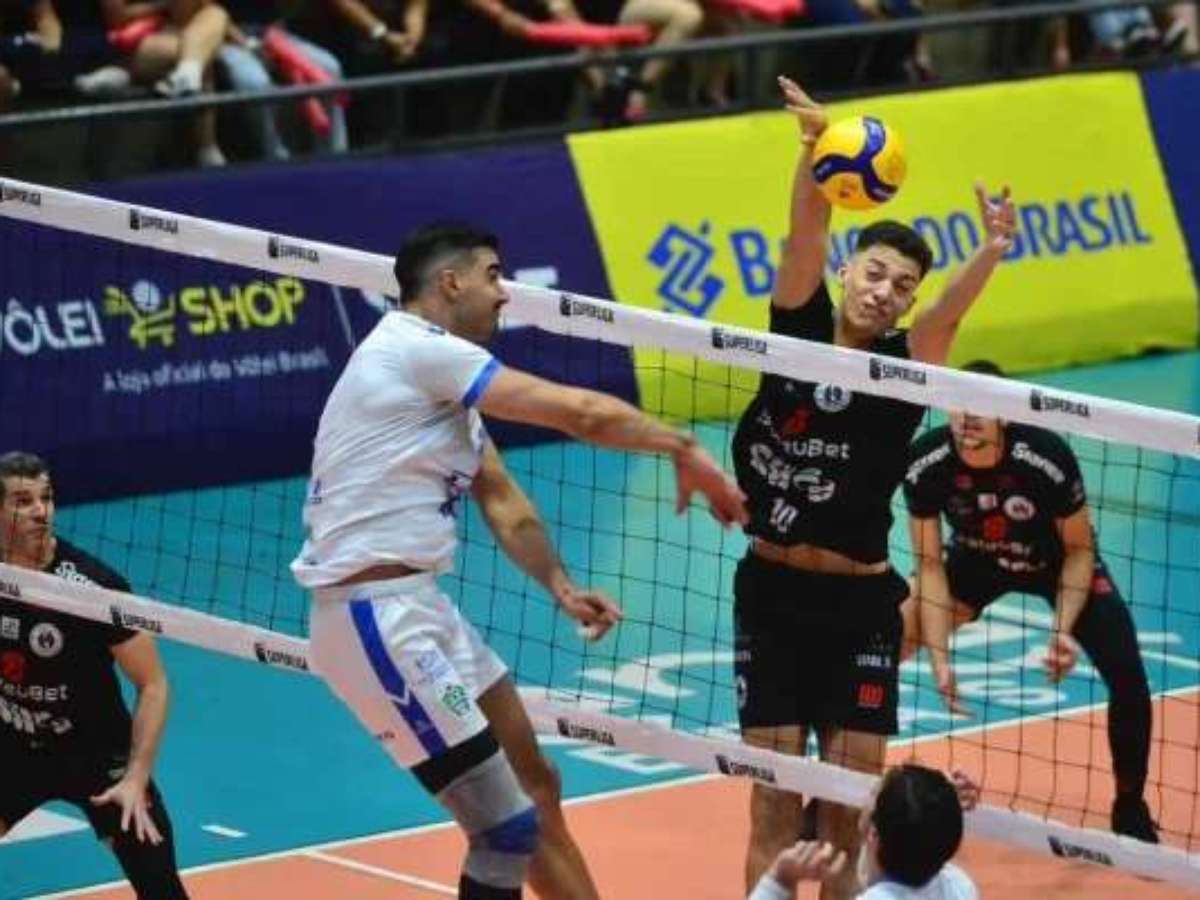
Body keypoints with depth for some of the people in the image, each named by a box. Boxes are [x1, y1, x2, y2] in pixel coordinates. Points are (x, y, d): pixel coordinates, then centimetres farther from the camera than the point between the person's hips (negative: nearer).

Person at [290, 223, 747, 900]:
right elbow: (581, 414, -16)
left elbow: (498, 493, 15)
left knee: (536, 791, 16)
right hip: (379, 618, -11)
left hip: (419, 608, 11)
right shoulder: (419, 350, -15)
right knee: (508, 830, -9)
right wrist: (684, 449, -3)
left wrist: (562, 587, 1)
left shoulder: (438, 373, 17)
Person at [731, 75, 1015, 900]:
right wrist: (816, 150, -34)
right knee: (775, 793, -1)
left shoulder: (906, 362, -3)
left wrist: (991, 252, -44)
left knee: (847, 800, -1)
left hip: (859, 602, 0)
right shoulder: (802, 325, 0)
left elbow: (948, 312, -23)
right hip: (773, 592, 0)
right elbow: (807, 234, -17)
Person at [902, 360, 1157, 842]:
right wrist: (939, 660, -26)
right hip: (976, 561, 2)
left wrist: (1063, 631, -30)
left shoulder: (1048, 459, -34)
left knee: (1127, 677, -17)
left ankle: (1130, 808, 7)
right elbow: (930, 564, -19)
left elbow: (1078, 550, -18)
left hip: (1057, 563, -2)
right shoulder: (925, 464, -29)